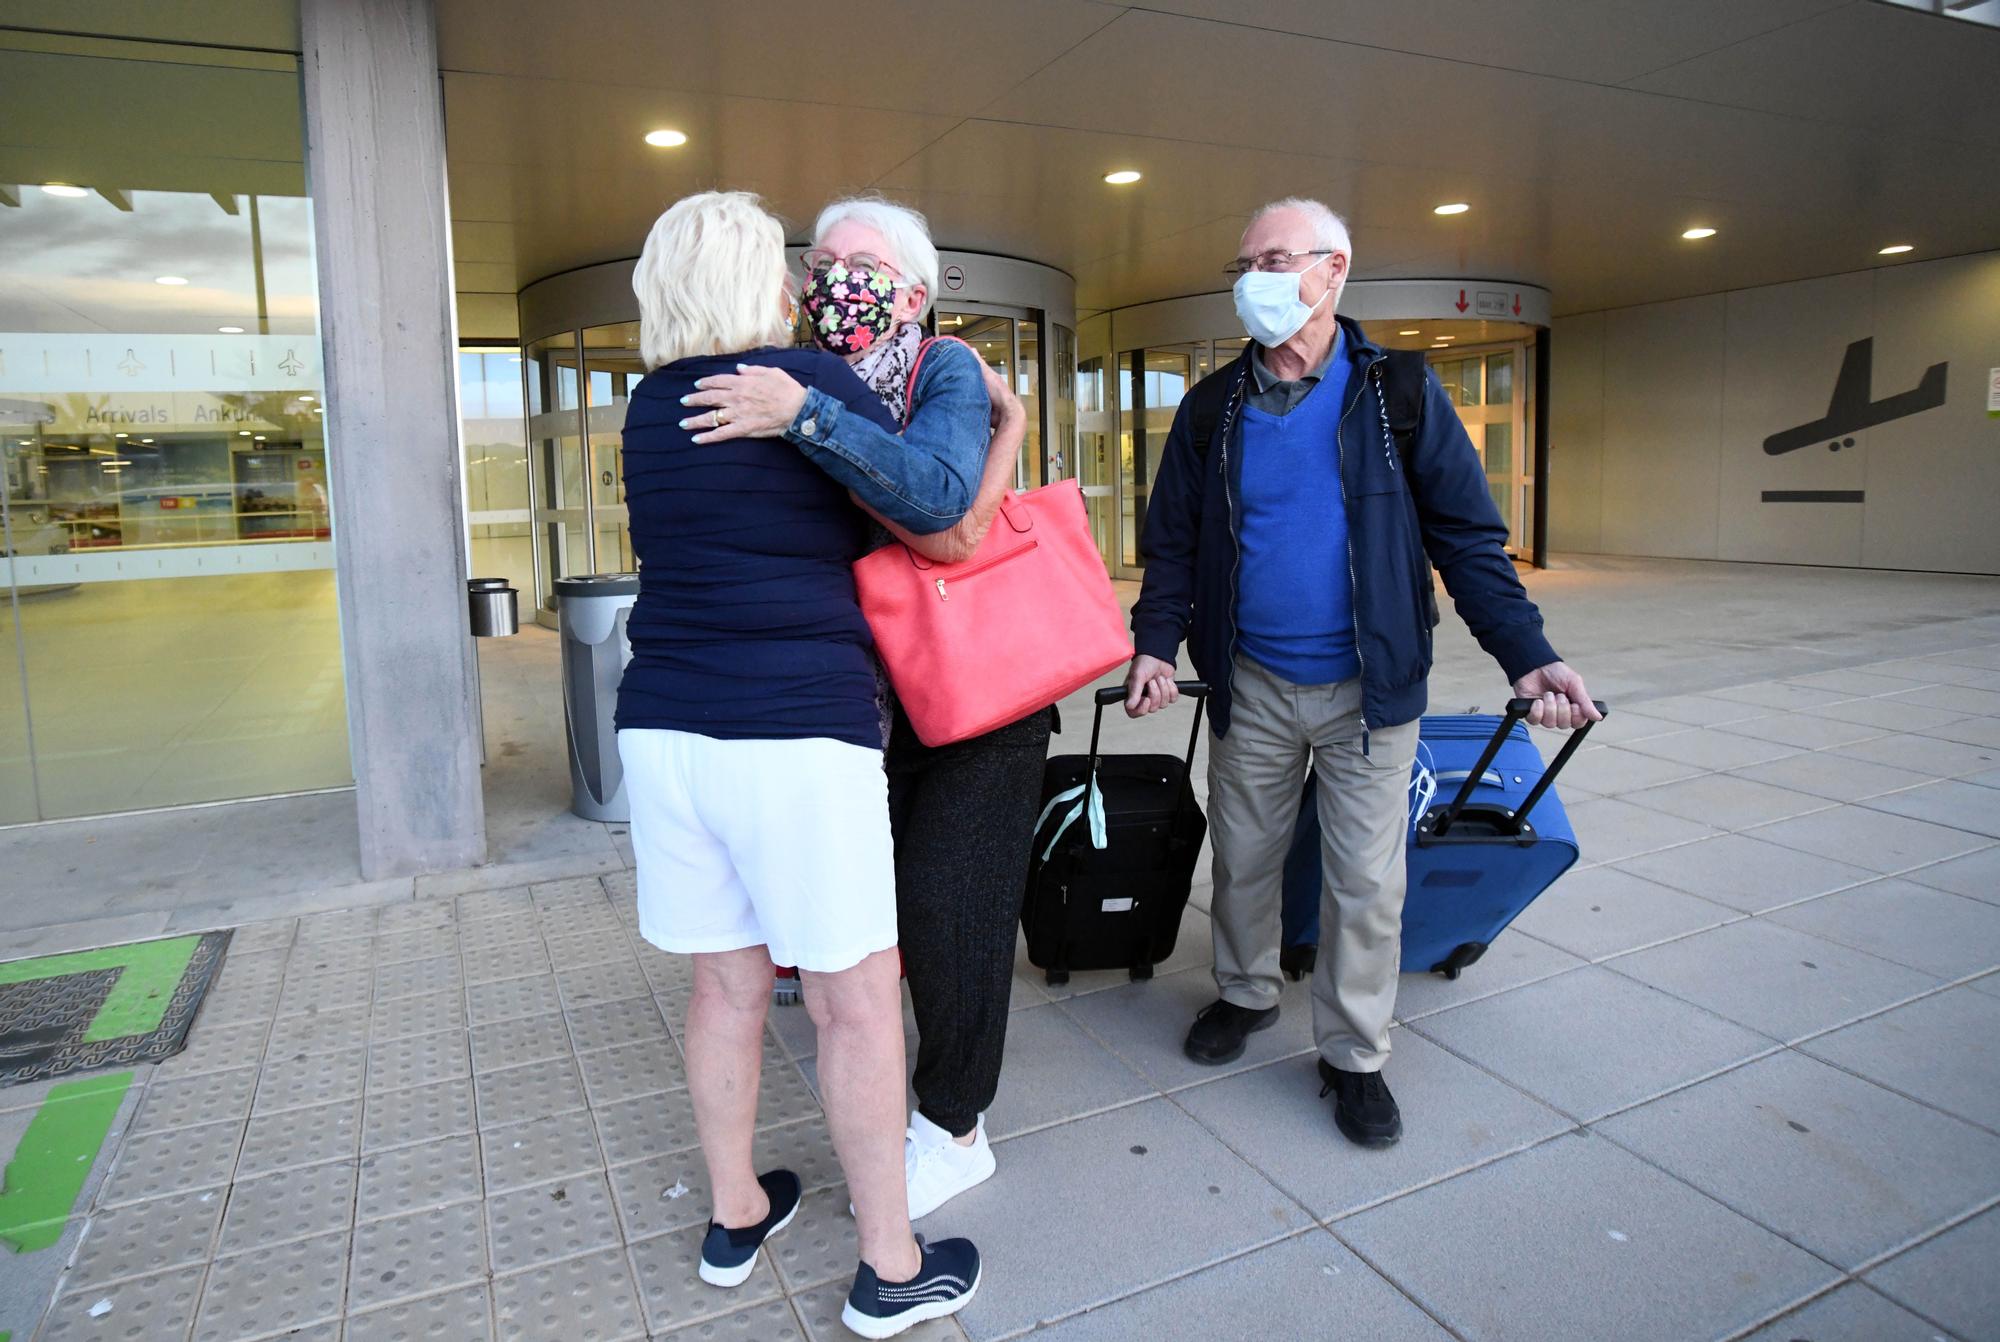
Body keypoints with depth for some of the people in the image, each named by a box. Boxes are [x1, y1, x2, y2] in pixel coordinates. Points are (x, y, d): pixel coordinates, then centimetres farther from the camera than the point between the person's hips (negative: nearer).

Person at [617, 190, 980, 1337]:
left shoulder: (650, 406, 13)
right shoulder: (810, 379, -6)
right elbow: (936, 508, -15)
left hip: (664, 728, 7)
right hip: (795, 732, -6)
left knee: (728, 983, 19)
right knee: (857, 997, 5)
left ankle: (736, 1215, 35)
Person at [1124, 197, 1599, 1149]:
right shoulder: (1214, 407, 4)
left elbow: (1466, 534, -3)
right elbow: (1173, 539, 5)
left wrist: (1526, 654, -12)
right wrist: (1156, 642, -9)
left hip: (1368, 687, -2)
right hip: (1251, 685, 2)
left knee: (1366, 880, 4)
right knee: (1242, 856, 14)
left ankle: (1353, 1052, 22)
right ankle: (1245, 993, 38)